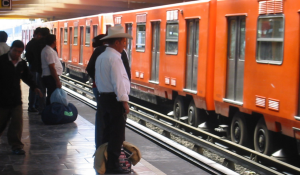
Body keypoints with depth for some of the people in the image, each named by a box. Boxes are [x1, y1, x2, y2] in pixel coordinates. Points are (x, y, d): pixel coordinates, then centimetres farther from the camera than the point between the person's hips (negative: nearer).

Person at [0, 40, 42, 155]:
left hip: (16, 99, 4)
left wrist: (34, 87, 11)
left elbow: (27, 76, 20)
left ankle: (16, 146, 7)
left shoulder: (22, 64, 6)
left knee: (17, 123, -1)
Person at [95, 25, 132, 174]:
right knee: (117, 135, -4)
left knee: (107, 132, 16)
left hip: (104, 97, 10)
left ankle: (104, 161, 22)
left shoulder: (101, 57, 13)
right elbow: (118, 82, -20)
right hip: (115, 99, -10)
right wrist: (124, 102, -18)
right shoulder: (114, 58, -16)